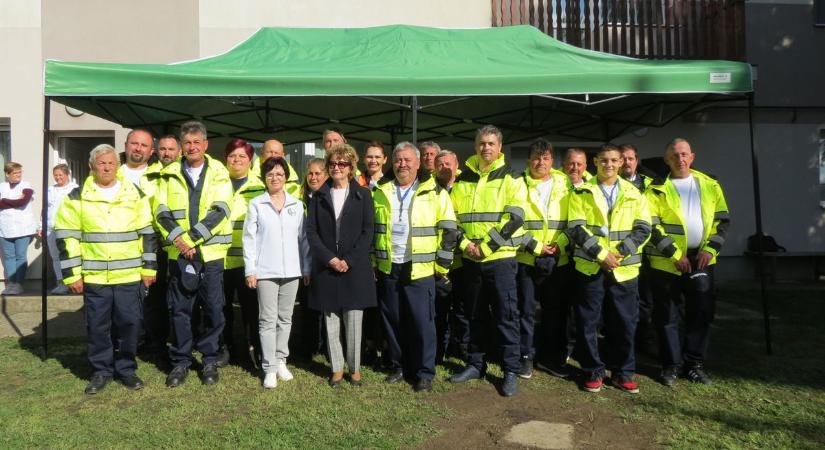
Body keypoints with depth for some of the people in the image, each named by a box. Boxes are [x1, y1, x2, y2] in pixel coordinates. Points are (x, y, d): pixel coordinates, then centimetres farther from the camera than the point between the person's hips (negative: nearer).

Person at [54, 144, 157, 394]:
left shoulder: (135, 195, 4)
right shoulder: (77, 197, 2)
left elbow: (148, 233, 6)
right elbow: (66, 237, 2)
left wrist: (149, 268, 3)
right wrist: (71, 274, -3)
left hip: (129, 275, 0)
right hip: (93, 276, 0)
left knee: (129, 323, 5)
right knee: (97, 326, 8)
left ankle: (126, 368, 21)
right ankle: (101, 371, 23)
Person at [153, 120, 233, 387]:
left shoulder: (219, 173, 1)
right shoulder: (170, 174, 8)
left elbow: (219, 211, -10)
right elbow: (161, 211, 0)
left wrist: (191, 238, -18)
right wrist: (177, 239, -16)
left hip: (211, 253, -1)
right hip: (179, 253, 2)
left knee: (213, 309, 5)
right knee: (179, 309, 8)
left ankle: (210, 359, 20)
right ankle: (180, 361, 21)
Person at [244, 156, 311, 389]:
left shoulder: (297, 205, 7)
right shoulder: (256, 204, 1)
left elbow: (303, 238, 8)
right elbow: (249, 238, -1)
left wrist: (306, 267, 5)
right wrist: (250, 269, -6)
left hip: (292, 271, 3)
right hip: (266, 271, -2)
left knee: (285, 318, 10)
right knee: (268, 320, 0)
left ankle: (281, 360, 22)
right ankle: (269, 368, 6)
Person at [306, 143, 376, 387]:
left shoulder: (363, 195, 4)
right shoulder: (319, 196, 9)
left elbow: (368, 232, -2)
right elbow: (311, 231, 2)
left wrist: (349, 260, -11)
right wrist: (330, 258, -10)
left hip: (355, 267, -1)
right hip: (326, 267, 2)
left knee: (354, 320, 2)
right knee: (330, 320, 6)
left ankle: (354, 367, 16)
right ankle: (337, 367, 19)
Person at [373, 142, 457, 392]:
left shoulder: (435, 193, -2)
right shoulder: (380, 192, 7)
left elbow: (449, 231, -2)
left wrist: (442, 265, -3)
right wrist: (372, 261, 11)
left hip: (421, 270, -3)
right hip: (387, 268, 3)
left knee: (423, 322, 1)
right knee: (392, 321, 12)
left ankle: (425, 373, 15)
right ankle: (398, 366, 28)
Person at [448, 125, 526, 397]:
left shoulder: (511, 180, -1)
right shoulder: (463, 181, 10)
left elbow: (513, 219, -11)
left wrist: (486, 247, -16)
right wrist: (465, 243, -7)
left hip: (500, 258, -4)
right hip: (470, 259, 4)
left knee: (506, 315, 0)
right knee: (475, 315, 13)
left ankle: (511, 371, 11)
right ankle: (475, 364, 26)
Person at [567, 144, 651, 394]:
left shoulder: (634, 194, 9)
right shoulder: (582, 192, 4)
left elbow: (642, 229, 2)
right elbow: (576, 229, -5)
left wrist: (620, 253, -12)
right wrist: (601, 254, -14)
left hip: (624, 268, 2)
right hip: (590, 267, -1)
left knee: (625, 322, 7)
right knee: (588, 322, 3)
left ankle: (623, 372, 22)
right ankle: (593, 371, 17)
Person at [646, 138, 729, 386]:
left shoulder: (710, 185, 9)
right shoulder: (657, 189, -2)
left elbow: (722, 220, 9)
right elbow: (651, 227, -8)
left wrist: (710, 249, -4)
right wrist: (675, 255, -13)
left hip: (701, 258, 3)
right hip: (667, 261, -3)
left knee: (702, 311, 7)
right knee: (667, 315, 3)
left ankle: (694, 363, 21)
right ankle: (671, 364, 15)